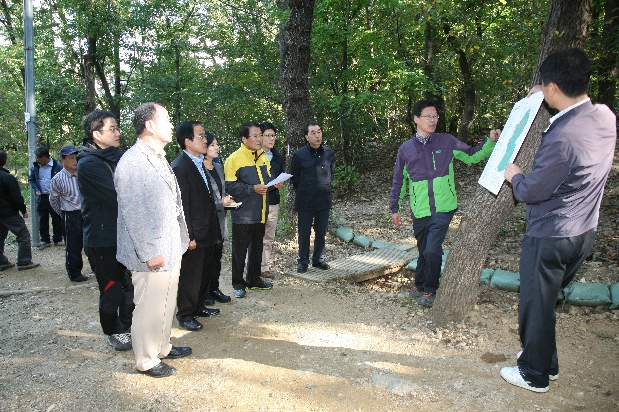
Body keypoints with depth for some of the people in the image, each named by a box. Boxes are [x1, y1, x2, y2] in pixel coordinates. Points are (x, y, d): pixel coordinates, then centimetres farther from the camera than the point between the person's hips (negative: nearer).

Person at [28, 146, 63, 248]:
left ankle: (58, 239, 17)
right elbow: (31, 179, 17)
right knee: (42, 220, 10)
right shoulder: (36, 167, 5)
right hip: (41, 198, 5)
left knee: (57, 220, 6)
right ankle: (44, 240, 20)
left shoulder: (58, 166, -11)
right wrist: (36, 189, 2)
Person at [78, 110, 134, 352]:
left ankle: (127, 326, 35)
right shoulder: (89, 164, -17)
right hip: (102, 239, -7)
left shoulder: (116, 157, 9)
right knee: (112, 290, 6)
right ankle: (114, 333, 26)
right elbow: (117, 198, -23)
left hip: (124, 234, 7)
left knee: (129, 285, 16)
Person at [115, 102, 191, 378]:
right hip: (152, 252, -9)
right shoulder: (133, 162, -18)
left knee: (167, 302, 20)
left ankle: (162, 347, 38)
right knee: (149, 307, 5)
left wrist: (182, 238, 17)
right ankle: (146, 360, 23)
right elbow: (133, 212, -20)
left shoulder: (158, 158, 13)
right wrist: (150, 252, -19)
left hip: (171, 248, 9)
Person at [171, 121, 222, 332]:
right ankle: (185, 314, 23)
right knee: (190, 276, 6)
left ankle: (198, 306, 36)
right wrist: (189, 236, -19)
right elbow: (182, 206, -20)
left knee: (206, 273, 19)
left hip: (208, 233, 9)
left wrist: (214, 232, 15)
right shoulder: (179, 167, -18)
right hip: (194, 235, -9)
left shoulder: (199, 163, 10)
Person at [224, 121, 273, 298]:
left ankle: (254, 279, 31)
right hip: (243, 215, -7)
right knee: (240, 250, 4)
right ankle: (238, 283, 19)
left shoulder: (263, 157, 11)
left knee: (257, 248, 17)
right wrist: (253, 189, -23)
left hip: (260, 213, 7)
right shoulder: (235, 159, -12)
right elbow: (230, 186, -17)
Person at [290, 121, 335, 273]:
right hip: (305, 200, -2)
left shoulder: (329, 153, -1)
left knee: (321, 232, 10)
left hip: (324, 199, 2)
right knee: (304, 232, 5)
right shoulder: (299, 155, -6)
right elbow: (294, 177, 6)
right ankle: (303, 261, 18)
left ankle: (319, 259, 25)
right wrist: (303, 191, 7)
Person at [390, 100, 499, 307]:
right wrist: (395, 208, 14)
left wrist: (491, 142, -6)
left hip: (443, 209, -2)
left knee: (432, 250, -12)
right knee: (424, 251, 13)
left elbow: (472, 155, 10)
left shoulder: (447, 142, 2)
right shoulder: (406, 149, 4)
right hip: (420, 211, 2)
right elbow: (399, 180, 11)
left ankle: (430, 290, 10)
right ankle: (420, 285, 36)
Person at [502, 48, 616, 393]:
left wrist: (514, 175, 0)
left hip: (550, 238, -9)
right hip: (585, 232, 9)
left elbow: (532, 192, -19)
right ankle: (547, 364, 41)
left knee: (536, 306, 10)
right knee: (547, 299, 24)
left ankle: (534, 375, 30)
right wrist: (552, 104, 21)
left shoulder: (561, 138, -30)